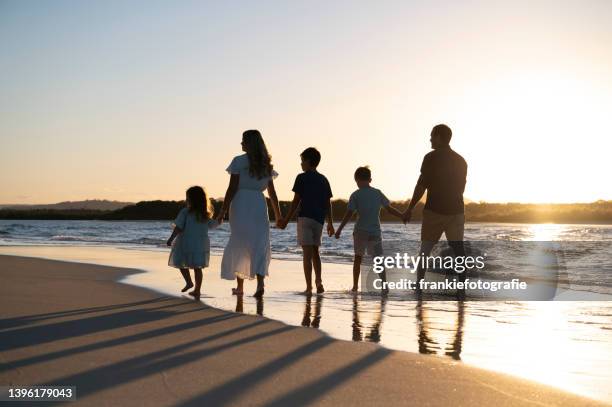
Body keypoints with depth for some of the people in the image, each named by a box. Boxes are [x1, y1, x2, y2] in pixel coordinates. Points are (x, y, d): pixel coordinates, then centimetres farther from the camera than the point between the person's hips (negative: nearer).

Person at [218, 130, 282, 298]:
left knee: (238, 245, 9)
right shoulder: (266, 165, 11)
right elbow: (272, 192, 12)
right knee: (260, 246, 2)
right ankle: (260, 284, -16)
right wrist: (278, 215, 18)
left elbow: (232, 188, -8)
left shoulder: (239, 161, -3)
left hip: (241, 205, -3)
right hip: (259, 205, 3)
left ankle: (240, 286, 16)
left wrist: (223, 211, -5)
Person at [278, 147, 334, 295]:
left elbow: (296, 201, -5)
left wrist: (286, 220, -1)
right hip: (319, 220, 5)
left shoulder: (302, 178, -3)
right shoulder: (323, 180, 13)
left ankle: (309, 287, -7)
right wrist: (330, 223, 16)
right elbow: (328, 203, 12)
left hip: (305, 218, -5)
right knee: (315, 251, 17)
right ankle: (319, 282, 7)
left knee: (307, 253, -5)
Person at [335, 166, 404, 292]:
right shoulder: (378, 193, 4)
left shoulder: (355, 195, -4)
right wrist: (403, 216, 19)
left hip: (360, 231, -1)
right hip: (375, 232, 1)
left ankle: (355, 286, 14)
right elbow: (390, 209, 6)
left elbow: (349, 214, -9)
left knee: (358, 258, 13)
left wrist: (339, 229, -4)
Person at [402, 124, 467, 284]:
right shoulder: (461, 160, 10)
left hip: (434, 210, -4)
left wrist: (409, 209, -5)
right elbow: (461, 188, 16)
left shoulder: (431, 158, -7)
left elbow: (422, 185, -10)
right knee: (458, 248, 2)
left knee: (425, 249, 7)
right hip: (456, 211, 4)